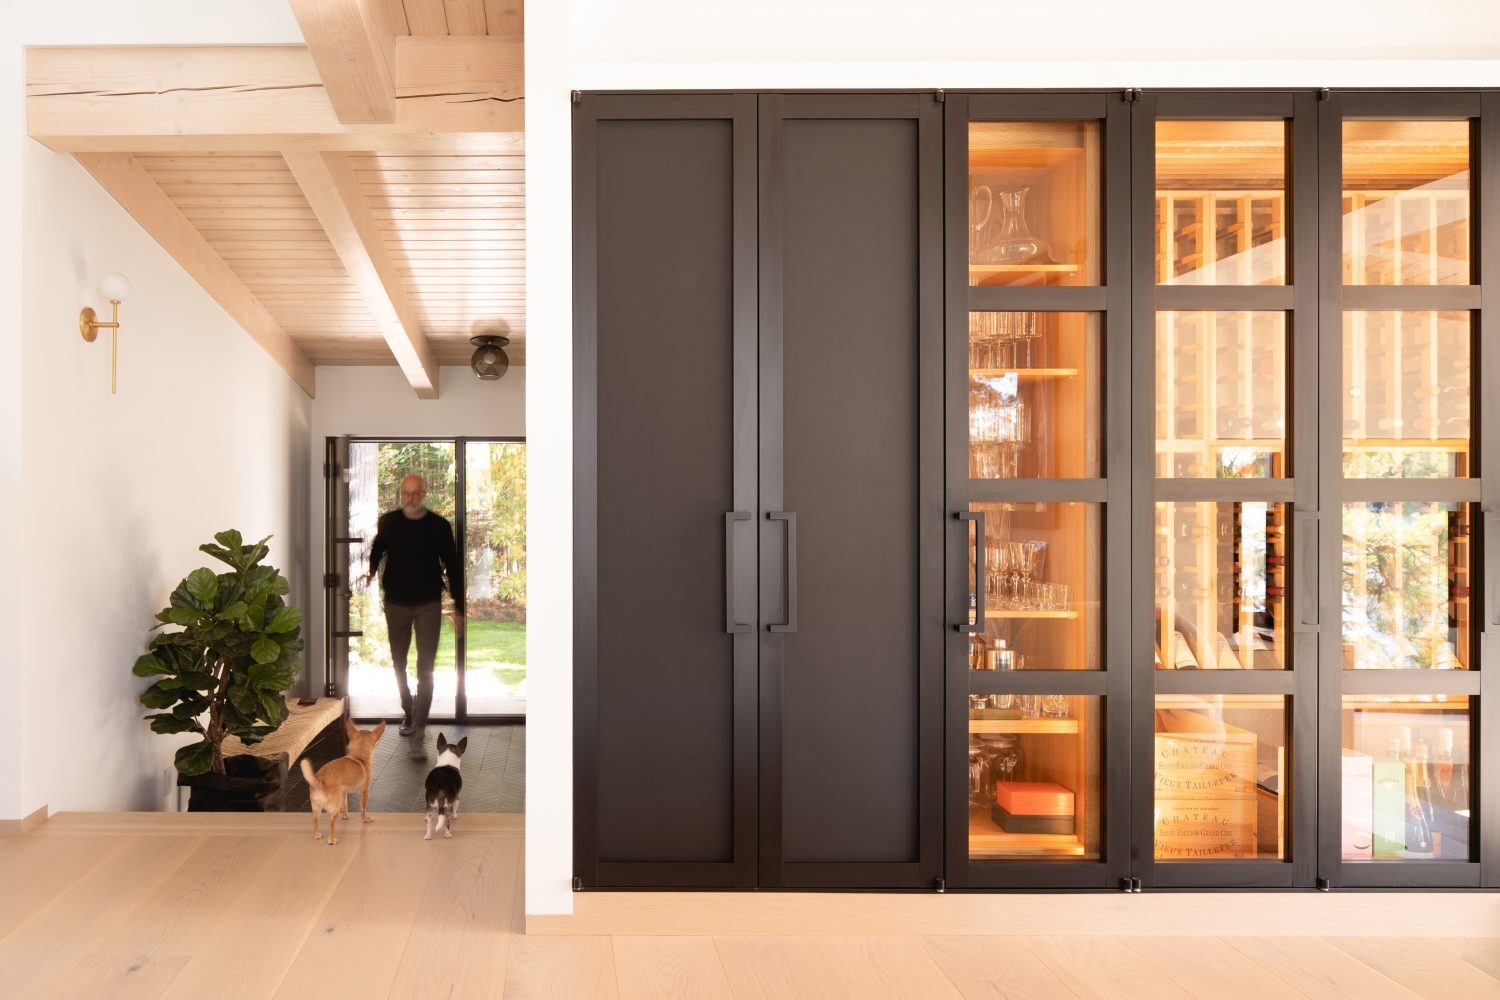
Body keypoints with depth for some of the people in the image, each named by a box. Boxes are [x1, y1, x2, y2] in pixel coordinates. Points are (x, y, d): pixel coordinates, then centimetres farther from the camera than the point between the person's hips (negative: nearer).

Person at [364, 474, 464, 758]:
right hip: (396, 603, 2)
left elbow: (453, 566, 0)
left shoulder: (439, 526, -5)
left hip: (429, 605, -2)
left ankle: (418, 735, -8)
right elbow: (377, 551, 12)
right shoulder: (388, 522, -1)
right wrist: (371, 570, -10)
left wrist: (458, 607, -2)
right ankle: (408, 714, 36)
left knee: (425, 668, -9)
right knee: (399, 663, 14)